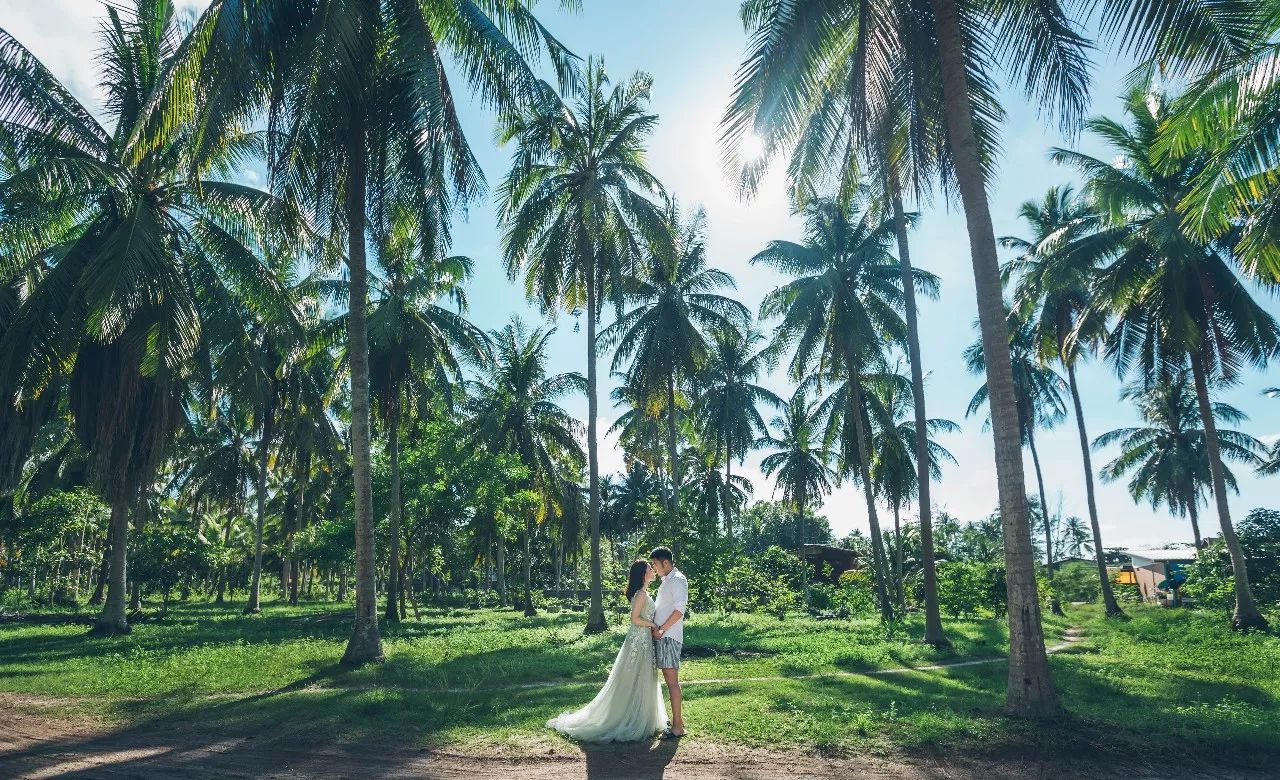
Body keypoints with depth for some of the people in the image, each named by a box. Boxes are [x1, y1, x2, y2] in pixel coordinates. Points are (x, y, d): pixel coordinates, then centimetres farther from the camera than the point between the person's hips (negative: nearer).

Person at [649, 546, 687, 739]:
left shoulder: (677, 580, -11)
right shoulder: (666, 581, 19)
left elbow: (680, 609, -20)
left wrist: (661, 629, -18)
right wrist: (656, 629, 13)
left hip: (669, 637, -10)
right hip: (661, 636, 10)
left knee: (672, 681, -7)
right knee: (669, 679, 13)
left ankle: (677, 727, -4)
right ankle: (677, 720, 20)